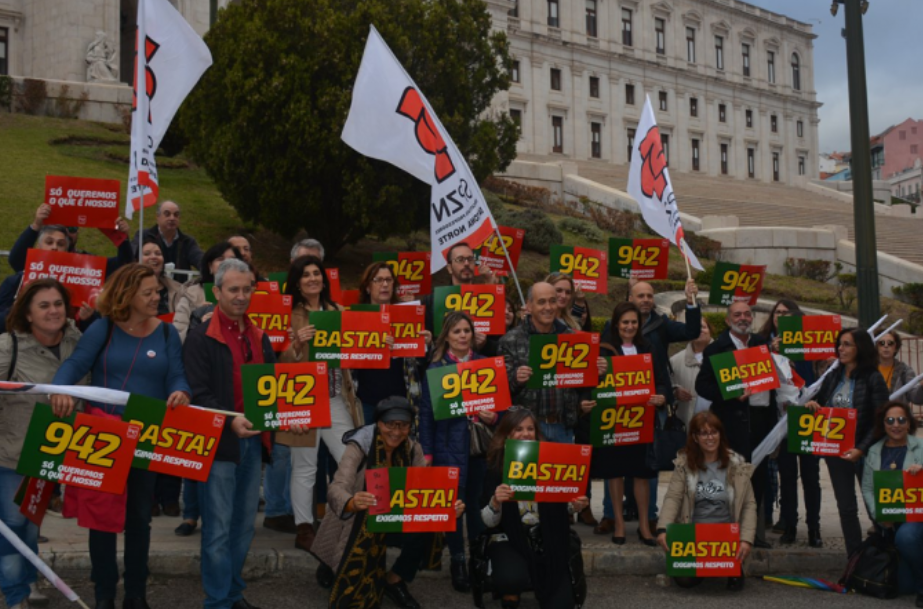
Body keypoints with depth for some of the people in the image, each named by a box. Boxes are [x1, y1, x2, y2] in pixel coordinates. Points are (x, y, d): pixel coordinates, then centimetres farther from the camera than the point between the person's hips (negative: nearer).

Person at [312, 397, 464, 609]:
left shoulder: (412, 450, -7)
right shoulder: (359, 446, -21)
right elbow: (336, 490, -33)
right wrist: (352, 502, -57)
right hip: (356, 524, -3)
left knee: (424, 531, -26)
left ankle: (394, 581, 2)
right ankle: (334, 567, 25)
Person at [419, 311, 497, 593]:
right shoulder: (435, 369, 0)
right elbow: (426, 413, -1)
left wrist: (494, 417, -10)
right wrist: (426, 453, -6)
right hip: (449, 446, -2)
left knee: (479, 501, 8)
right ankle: (458, 562, 11)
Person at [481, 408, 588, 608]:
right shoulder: (495, 469, -7)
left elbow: (565, 507, 7)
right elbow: (489, 522, -8)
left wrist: (576, 506, -16)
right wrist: (495, 501, -28)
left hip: (549, 538, 2)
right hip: (509, 539, -1)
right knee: (513, 577, -33)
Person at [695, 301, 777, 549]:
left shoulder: (761, 343, 14)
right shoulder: (717, 348, -4)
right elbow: (702, 386, -8)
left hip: (763, 416, 6)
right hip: (735, 419, -6)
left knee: (759, 475, 9)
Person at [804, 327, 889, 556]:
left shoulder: (873, 379, -9)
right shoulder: (833, 377, 7)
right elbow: (819, 403, 18)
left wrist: (861, 449, -20)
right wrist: (811, 405, -6)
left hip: (863, 452, -5)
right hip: (835, 451, 5)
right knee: (846, 508, 9)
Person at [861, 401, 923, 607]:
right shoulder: (874, 452, 6)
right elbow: (867, 488, 5)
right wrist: (879, 515, -10)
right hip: (889, 524, 3)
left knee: (906, 536, -39)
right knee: (905, 586, -2)